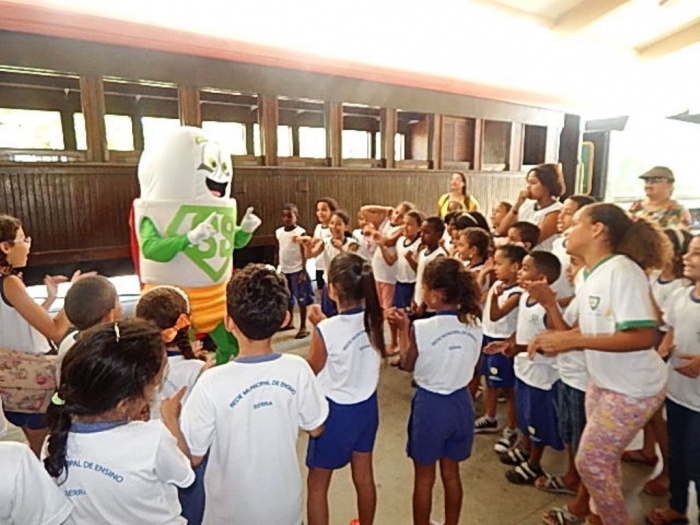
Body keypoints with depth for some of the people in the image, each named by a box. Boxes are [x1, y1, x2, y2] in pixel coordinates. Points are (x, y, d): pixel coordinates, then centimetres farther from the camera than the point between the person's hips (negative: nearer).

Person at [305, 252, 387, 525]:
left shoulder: (326, 330, -28)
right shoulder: (374, 318, -11)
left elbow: (311, 372, -11)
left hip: (336, 411, -6)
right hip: (367, 405, 6)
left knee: (317, 485, 17)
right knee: (364, 476, 26)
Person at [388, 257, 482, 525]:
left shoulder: (421, 329, -22)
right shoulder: (474, 325, -8)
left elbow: (408, 365, -6)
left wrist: (403, 327, 0)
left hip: (430, 404, -5)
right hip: (461, 402, 5)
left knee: (424, 478, 16)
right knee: (451, 474, 24)